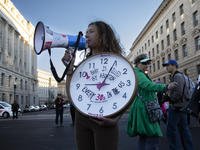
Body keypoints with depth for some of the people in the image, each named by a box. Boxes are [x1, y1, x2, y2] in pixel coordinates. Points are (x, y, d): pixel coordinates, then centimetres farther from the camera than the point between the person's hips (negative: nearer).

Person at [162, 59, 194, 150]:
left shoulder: (178, 76, -13)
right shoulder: (175, 76, 19)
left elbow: (178, 92, -22)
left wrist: (172, 101, -9)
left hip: (177, 107, -10)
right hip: (182, 107, 10)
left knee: (170, 129, -6)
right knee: (183, 129, 12)